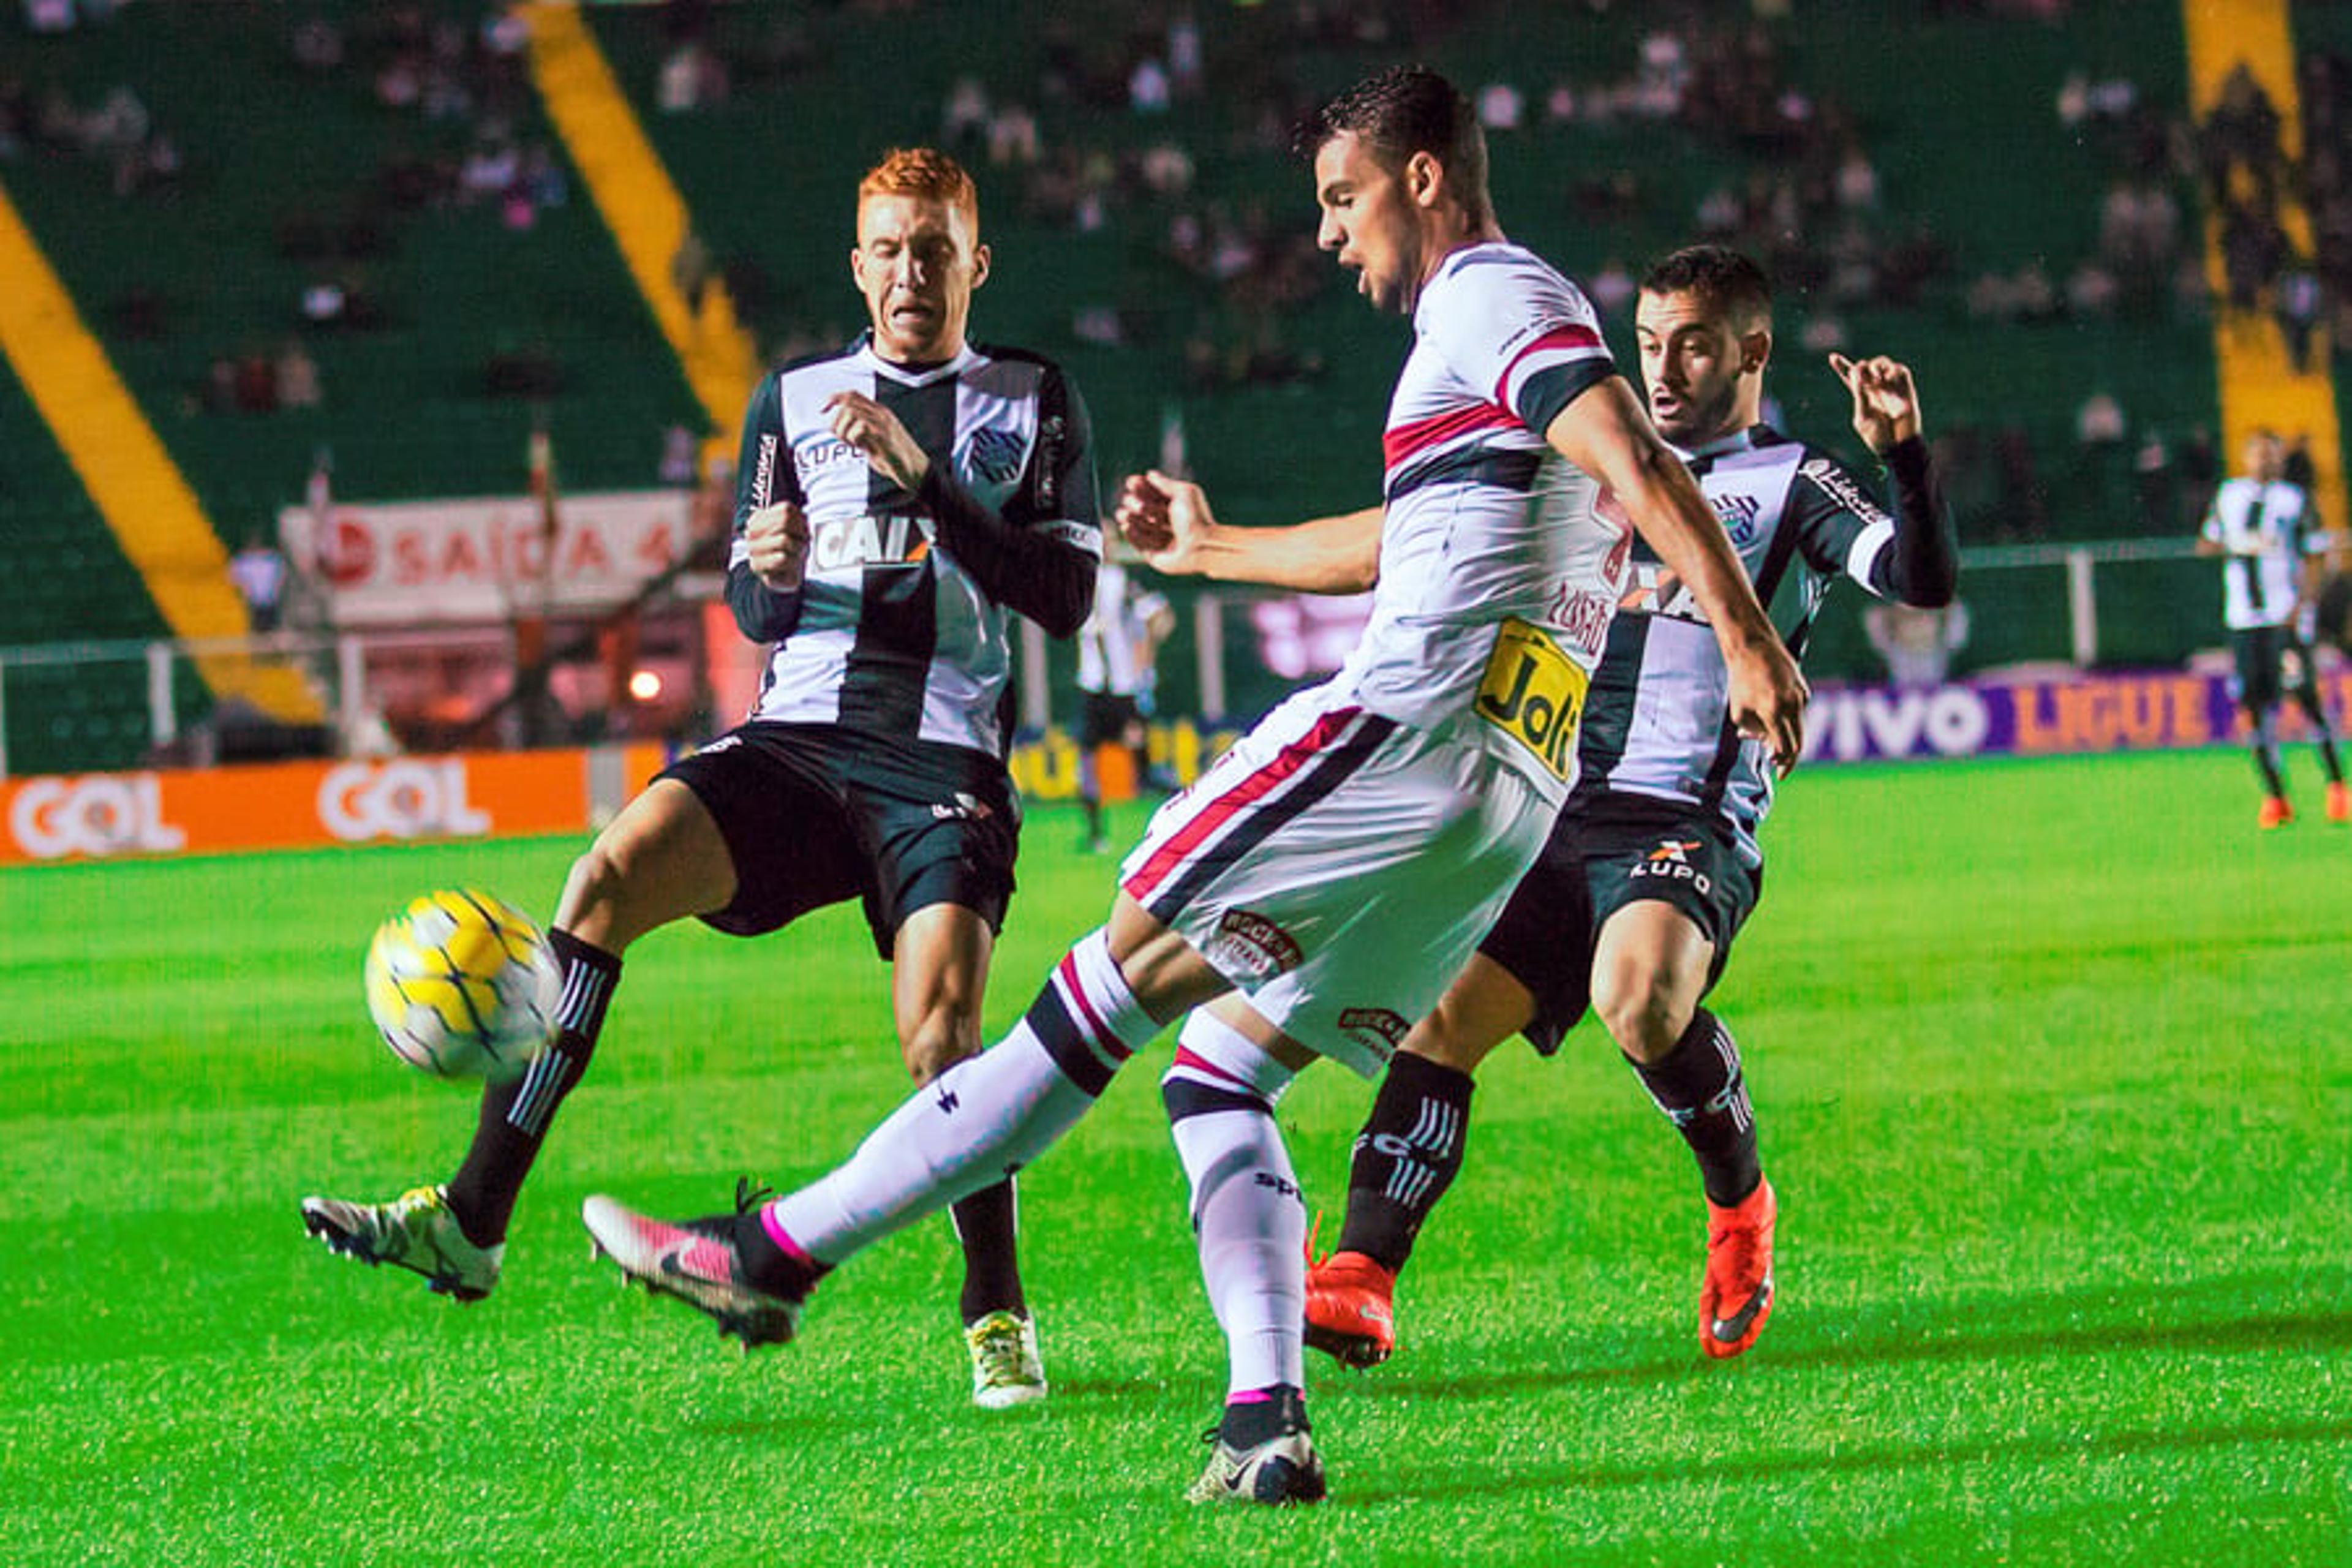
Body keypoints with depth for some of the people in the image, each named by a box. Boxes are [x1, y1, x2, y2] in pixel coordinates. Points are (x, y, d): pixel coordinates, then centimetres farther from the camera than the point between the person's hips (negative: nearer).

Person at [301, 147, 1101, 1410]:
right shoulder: (793, 399, 17)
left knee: (938, 1040, -22)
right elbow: (755, 615, 16)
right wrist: (766, 574, -9)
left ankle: (998, 1317, -1)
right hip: (800, 732, 3)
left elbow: (1065, 597, -2)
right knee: (609, 878, -22)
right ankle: (471, 1224, -24)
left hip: (944, 760, -3)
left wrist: (925, 480, -12)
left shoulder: (1034, 404, 10)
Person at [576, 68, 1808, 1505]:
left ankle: (784, 1250, -8)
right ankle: (1268, 1425, -7)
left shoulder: (1495, 299, -2)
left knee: (1113, 981, -8)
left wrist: (1746, 638, -28)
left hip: (1413, 729, -10)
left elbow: (1639, 466, -17)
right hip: (1507, 807, 10)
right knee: (1217, 1076, 11)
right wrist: (1211, 545, 55)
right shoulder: (1510, 322, 29)